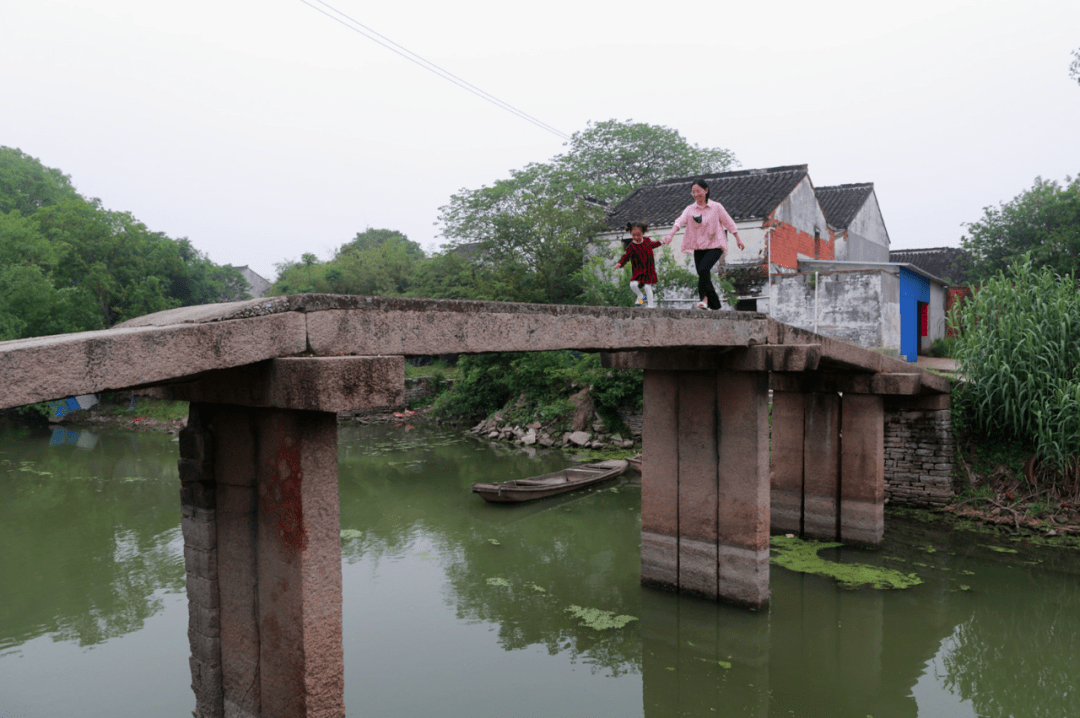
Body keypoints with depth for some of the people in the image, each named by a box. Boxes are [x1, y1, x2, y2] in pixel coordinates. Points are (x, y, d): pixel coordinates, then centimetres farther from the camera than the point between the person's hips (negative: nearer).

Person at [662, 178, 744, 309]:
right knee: (704, 276, 2)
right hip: (699, 247, 4)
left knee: (703, 269, -26)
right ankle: (715, 305, 11)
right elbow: (680, 221, -11)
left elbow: (729, 222, 9)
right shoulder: (690, 209, 6)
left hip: (714, 246, -4)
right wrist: (671, 234, -29)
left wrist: (738, 239, 13)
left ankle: (704, 298, -20)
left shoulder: (716, 207, 1)